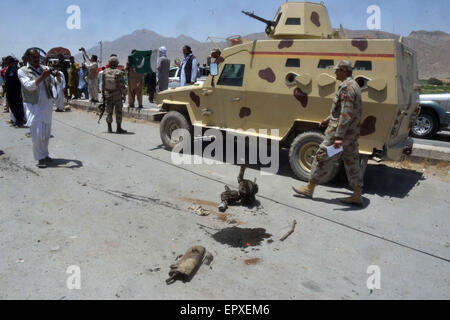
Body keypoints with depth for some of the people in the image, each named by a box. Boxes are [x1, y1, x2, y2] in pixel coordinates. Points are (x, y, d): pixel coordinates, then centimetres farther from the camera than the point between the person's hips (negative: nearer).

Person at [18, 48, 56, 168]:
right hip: (34, 106, -4)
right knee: (37, 133, -9)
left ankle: (45, 154, 25)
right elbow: (29, 86, -16)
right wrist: (41, 77, -27)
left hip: (47, 105, 4)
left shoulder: (44, 69, 7)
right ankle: (40, 158, 1)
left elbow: (53, 82, 3)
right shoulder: (22, 71, -3)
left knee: (46, 132, 11)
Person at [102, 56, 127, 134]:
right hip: (117, 95, -4)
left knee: (109, 112, 9)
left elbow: (103, 85, 5)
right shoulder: (119, 73, -12)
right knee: (118, 112, 3)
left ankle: (109, 128, 12)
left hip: (107, 95, 4)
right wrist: (124, 95, -4)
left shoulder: (105, 72, 2)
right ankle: (119, 128, 4)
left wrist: (103, 95, 12)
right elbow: (122, 86, -12)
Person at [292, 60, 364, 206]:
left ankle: (309, 188, 12)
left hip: (342, 131, -10)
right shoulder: (354, 85, 15)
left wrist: (339, 137, -30)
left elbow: (346, 114, -26)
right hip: (352, 133, 10)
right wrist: (329, 119, 36)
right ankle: (357, 196, 15)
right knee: (352, 162, 10)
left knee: (322, 157, 1)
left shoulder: (346, 87, -18)